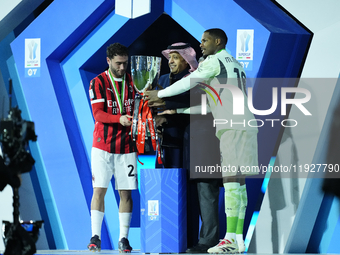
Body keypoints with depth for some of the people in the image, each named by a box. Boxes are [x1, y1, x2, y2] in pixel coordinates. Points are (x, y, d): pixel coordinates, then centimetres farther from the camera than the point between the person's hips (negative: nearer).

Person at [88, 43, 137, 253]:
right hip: (103, 145, -3)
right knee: (99, 190, -6)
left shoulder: (132, 82, 8)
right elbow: (98, 114, -11)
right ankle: (95, 236, -2)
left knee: (126, 192, 2)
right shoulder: (98, 82, -2)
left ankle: (123, 238, 8)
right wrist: (119, 118, -27)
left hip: (127, 145, 3)